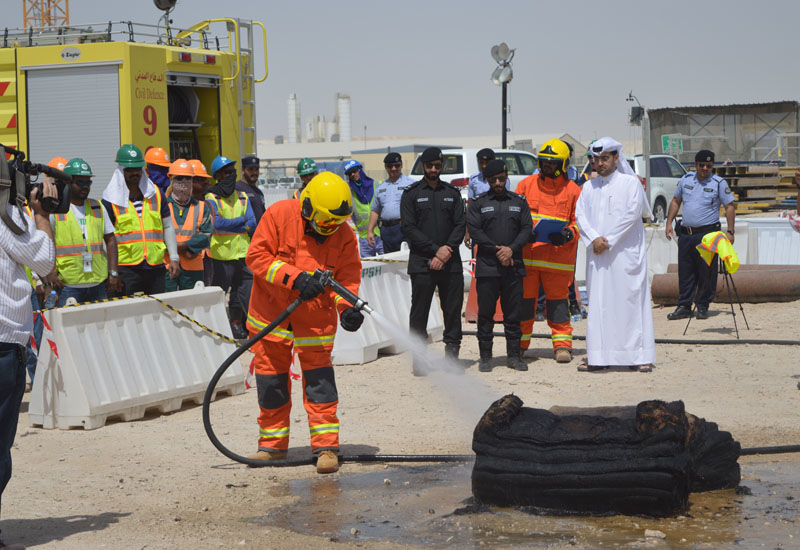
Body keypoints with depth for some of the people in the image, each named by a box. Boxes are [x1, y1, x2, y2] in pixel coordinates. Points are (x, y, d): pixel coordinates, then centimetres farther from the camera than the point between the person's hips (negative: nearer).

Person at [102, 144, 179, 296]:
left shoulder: (156, 194, 11)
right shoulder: (111, 199, 0)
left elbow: (168, 227, 17)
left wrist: (174, 258, 9)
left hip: (155, 266, 3)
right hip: (126, 268, -3)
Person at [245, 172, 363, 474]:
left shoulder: (343, 234, -8)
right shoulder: (279, 215, -15)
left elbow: (347, 277, -6)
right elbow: (257, 257, -16)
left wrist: (347, 308, -25)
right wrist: (295, 277, -27)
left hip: (316, 320, 0)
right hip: (271, 313, 0)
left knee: (319, 378, -7)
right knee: (271, 379, 9)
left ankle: (326, 446, -1)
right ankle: (273, 444, 24)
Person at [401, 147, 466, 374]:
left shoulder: (452, 193, 14)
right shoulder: (411, 194, 5)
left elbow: (460, 225, 8)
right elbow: (409, 228, -4)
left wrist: (448, 248, -10)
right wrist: (436, 250, -12)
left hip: (451, 263, 3)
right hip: (421, 263, -3)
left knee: (453, 311, 4)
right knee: (419, 313, -2)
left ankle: (452, 355, 11)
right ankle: (419, 359, 4)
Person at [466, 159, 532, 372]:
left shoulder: (519, 202, 13)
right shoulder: (479, 203, 7)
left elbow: (526, 229, 5)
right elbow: (475, 231, -3)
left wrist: (511, 249, -11)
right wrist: (497, 251, -11)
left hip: (514, 266, 2)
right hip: (487, 267, -2)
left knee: (513, 314, 4)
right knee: (486, 313, 1)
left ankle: (514, 355, 11)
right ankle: (485, 356, 8)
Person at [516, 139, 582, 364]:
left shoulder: (573, 190, 6)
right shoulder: (526, 184, 9)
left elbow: (581, 221, 7)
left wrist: (568, 234, -12)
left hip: (558, 258, -1)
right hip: (527, 255, 1)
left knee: (558, 300, 1)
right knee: (524, 299, 4)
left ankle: (562, 345, 8)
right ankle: (518, 345, 15)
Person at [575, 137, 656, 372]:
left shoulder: (630, 183, 1)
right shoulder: (588, 187, 14)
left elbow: (632, 214, -9)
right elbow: (580, 214, 5)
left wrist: (608, 241, -12)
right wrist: (594, 238, -12)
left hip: (626, 253, -4)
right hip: (598, 255, 4)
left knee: (630, 302, -5)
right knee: (598, 304, 2)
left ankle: (639, 356, -2)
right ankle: (599, 356, 6)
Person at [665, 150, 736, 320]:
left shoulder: (719, 183, -2)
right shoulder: (686, 179, 10)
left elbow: (730, 206, -2)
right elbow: (676, 201, 20)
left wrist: (730, 231, -10)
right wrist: (669, 222, 11)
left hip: (707, 234, -4)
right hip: (685, 234, 4)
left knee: (706, 272, -3)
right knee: (685, 272, 6)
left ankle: (703, 307, 7)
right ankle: (684, 307, 12)